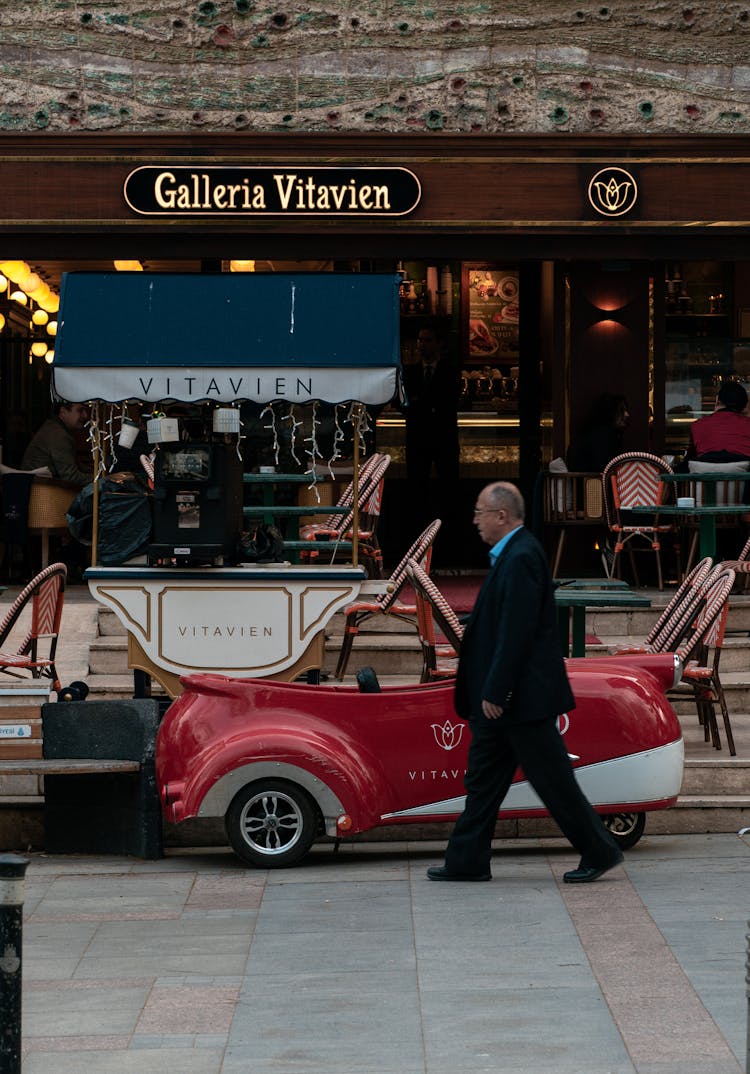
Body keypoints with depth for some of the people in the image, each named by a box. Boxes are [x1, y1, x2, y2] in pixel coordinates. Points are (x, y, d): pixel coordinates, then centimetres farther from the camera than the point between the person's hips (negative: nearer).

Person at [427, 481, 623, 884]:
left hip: (525, 697, -10)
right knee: (483, 776, 11)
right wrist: (491, 692, 19)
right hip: (503, 699, 10)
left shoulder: (521, 557, -18)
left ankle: (600, 851, 8)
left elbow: (516, 632, -23)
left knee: (553, 779, -2)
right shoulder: (511, 554, 13)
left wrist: (495, 692, -22)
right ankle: (467, 860, 16)